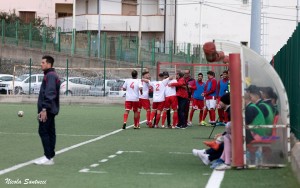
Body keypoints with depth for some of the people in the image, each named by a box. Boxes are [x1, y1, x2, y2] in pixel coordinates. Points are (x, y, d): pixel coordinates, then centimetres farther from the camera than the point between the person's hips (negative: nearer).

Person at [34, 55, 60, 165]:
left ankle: (48, 157, -11)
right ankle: (50, 157, 12)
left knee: (43, 132, -9)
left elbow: (49, 94, -22)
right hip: (50, 110, 10)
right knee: (50, 132, 9)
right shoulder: (51, 75, 18)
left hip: (47, 110, -10)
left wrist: (44, 109, -25)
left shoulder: (50, 76, -13)